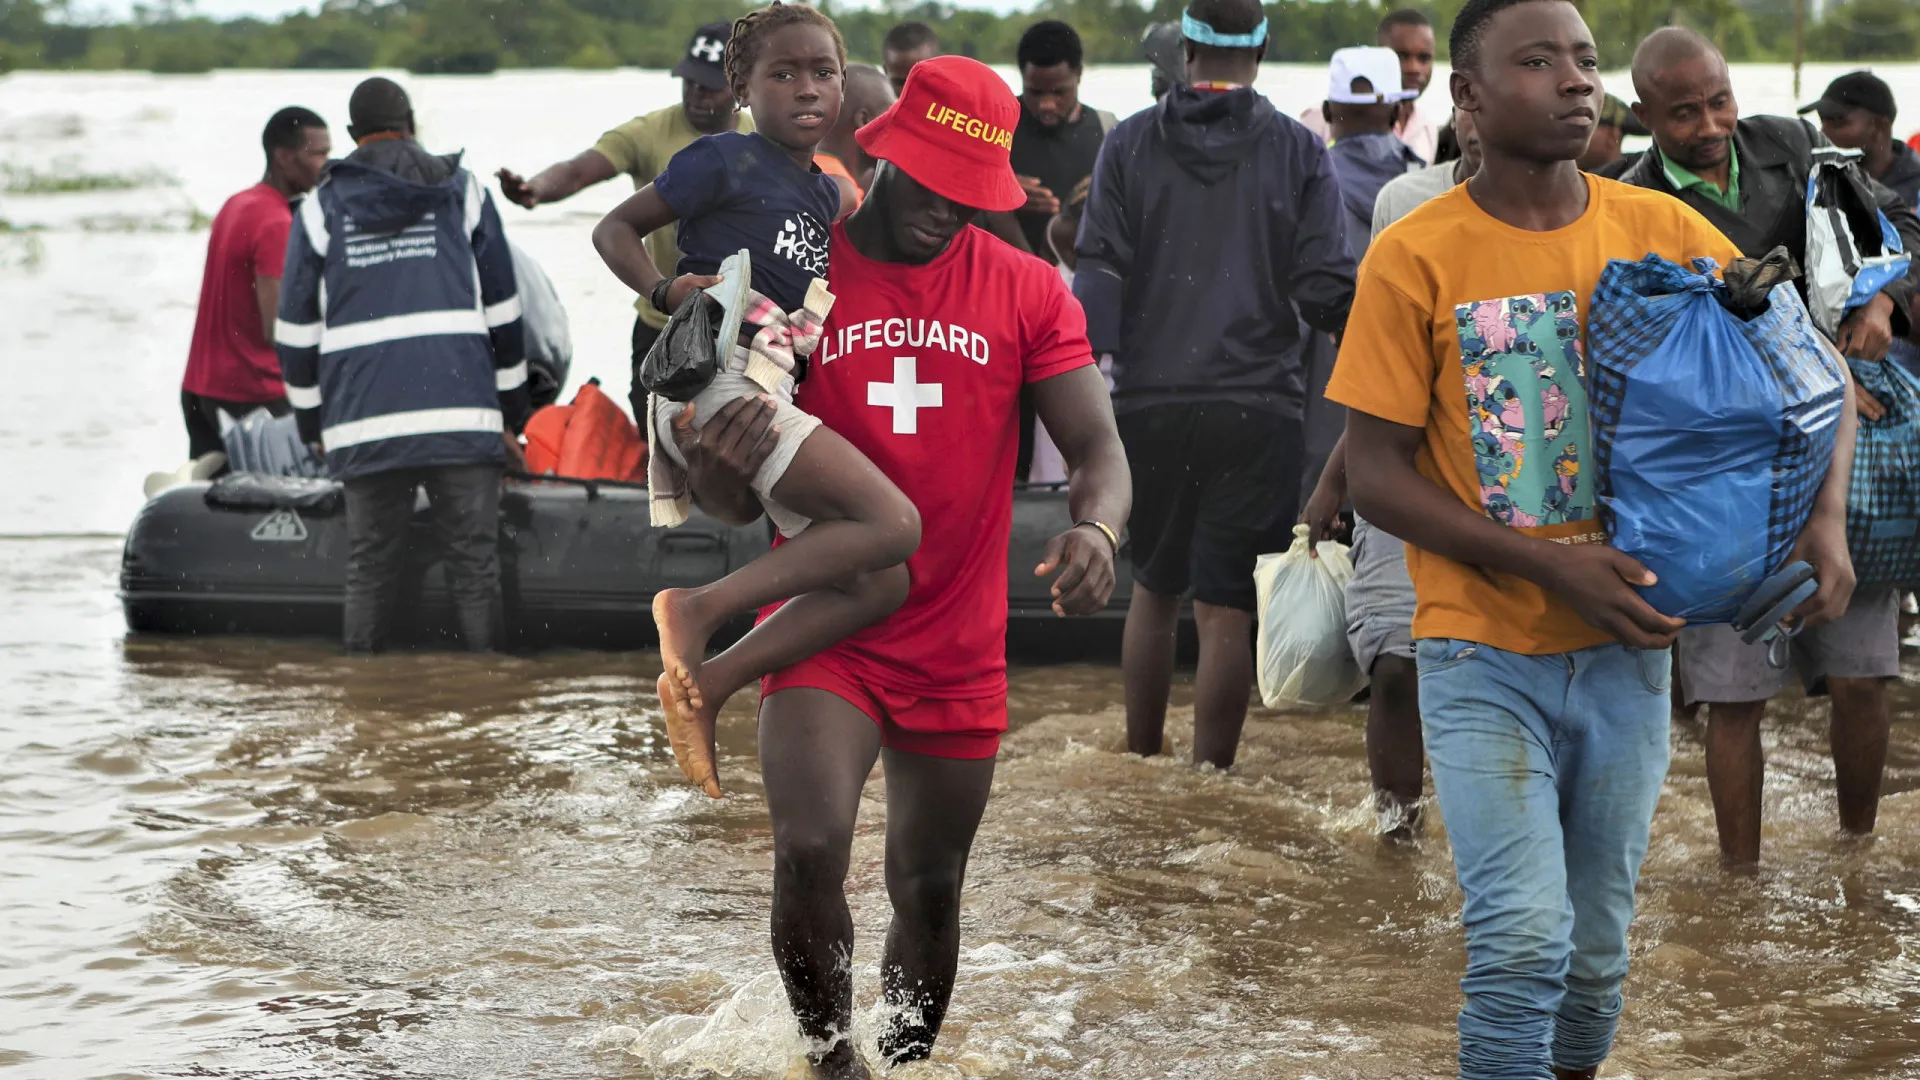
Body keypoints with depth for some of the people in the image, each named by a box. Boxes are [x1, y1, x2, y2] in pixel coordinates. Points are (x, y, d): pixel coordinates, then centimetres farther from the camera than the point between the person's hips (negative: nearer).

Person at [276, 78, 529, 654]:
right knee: (474, 566, 1)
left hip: (365, 424, 1)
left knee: (370, 571, 8)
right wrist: (511, 415, 17)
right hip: (461, 413, -1)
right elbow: (502, 312, 11)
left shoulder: (320, 207, 12)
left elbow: (296, 331, 12)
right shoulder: (462, 191, 11)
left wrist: (314, 426, 21)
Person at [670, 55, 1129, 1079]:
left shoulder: (1026, 291, 0)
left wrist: (1095, 526, -29)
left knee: (929, 889, 11)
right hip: (824, 637, -2)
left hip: (960, 651, 2)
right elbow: (739, 504, -2)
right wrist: (720, 473, -28)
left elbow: (1097, 446, -5)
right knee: (809, 853, -21)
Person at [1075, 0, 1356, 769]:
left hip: (1150, 401, 2)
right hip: (1256, 407, -2)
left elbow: (1098, 274, -3)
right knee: (1227, 610, 0)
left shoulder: (1131, 143, 3)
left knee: (1154, 589, 19)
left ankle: (1140, 765, 27)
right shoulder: (1298, 152, -1)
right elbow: (1325, 289, -5)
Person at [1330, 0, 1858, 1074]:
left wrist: (1827, 520, -9)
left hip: (1627, 647, 3)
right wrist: (1553, 568, -18)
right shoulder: (1416, 258, -9)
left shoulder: (1662, 231, 0)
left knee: (1597, 951, 12)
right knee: (1526, 937, -18)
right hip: (1484, 658, -3)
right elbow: (1375, 474, -9)